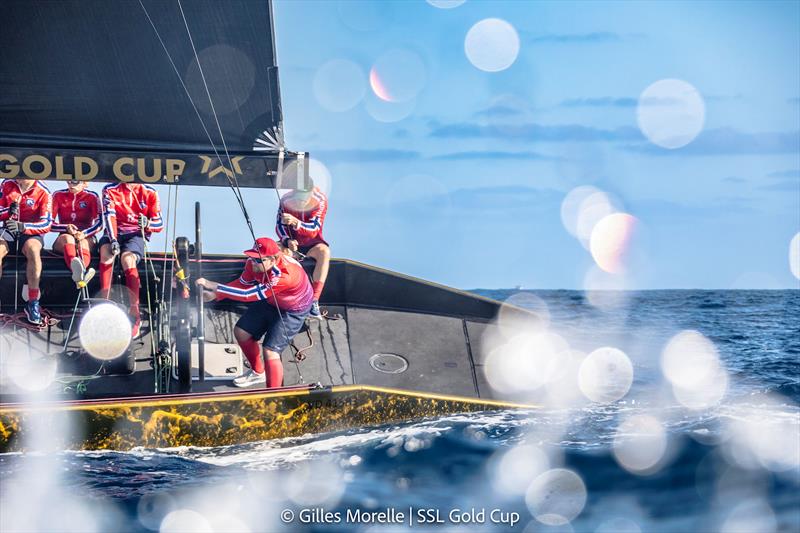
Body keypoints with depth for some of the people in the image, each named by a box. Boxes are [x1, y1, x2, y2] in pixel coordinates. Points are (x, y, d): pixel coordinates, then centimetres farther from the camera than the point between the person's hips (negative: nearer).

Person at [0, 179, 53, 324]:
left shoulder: (42, 192, -5)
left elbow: (46, 224, -11)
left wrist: (22, 226, -27)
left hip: (31, 234, -2)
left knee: (33, 249, -37)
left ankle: (33, 302, -30)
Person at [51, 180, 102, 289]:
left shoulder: (92, 196, 7)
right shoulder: (58, 195, 11)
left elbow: (99, 223, -6)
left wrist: (84, 233, -25)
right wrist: (66, 227, -16)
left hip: (86, 238, 0)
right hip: (64, 238, 0)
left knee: (83, 243, -36)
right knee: (68, 238, -36)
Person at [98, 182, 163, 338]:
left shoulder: (149, 193, 4)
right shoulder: (110, 190, 6)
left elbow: (159, 224, 2)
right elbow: (110, 215, -9)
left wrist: (147, 223, -22)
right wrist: (113, 239, -24)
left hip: (136, 234, -2)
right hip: (115, 232, 2)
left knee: (128, 258, -33)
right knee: (106, 251, -33)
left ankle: (135, 314, -39)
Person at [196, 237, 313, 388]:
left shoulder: (284, 275, -42)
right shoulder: (255, 262, -21)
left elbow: (249, 294, -40)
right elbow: (242, 283, -7)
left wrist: (214, 287, -37)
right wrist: (215, 293, -24)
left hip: (293, 310, -8)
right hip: (269, 301, 8)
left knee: (270, 352, -18)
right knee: (241, 332, 14)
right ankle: (258, 372, 39)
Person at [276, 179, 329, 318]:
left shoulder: (320, 201, -14)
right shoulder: (286, 200, -6)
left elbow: (314, 229, -24)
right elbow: (280, 225, -4)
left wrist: (295, 222, -43)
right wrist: (287, 241, -25)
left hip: (311, 243, -2)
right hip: (291, 241, 2)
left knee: (324, 252, -37)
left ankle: (314, 300, -40)